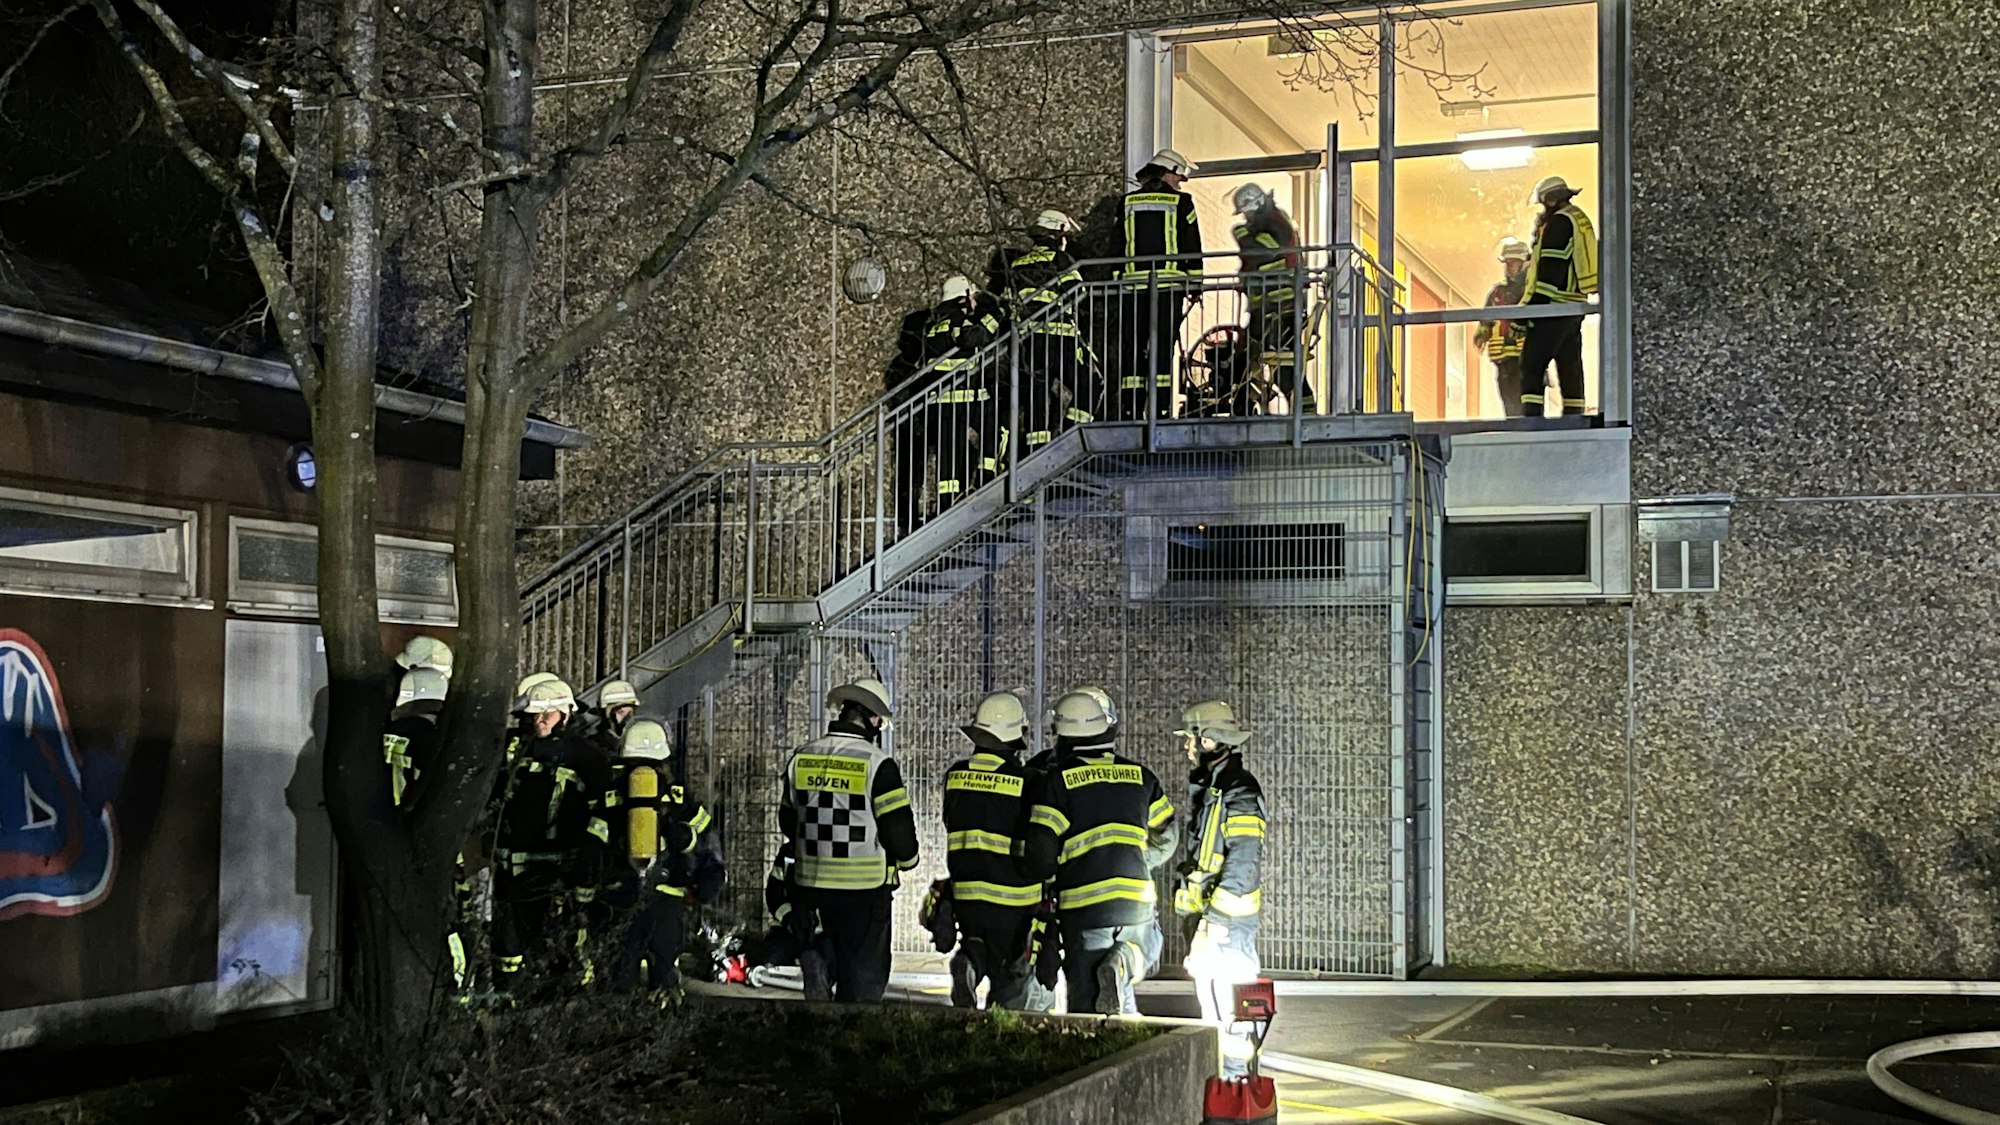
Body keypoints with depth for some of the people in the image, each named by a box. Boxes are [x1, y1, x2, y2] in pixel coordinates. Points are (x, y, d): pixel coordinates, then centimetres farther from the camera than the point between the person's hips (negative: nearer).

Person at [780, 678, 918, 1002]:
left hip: (809, 885, 5)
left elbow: (788, 820, 15)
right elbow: (898, 826, -13)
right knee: (865, 975, 5)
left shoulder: (801, 758, 5)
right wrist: (907, 860, 7)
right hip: (864, 889, -5)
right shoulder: (878, 764, -13)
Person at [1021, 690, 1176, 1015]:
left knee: (1087, 995, 7)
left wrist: (1043, 876, 14)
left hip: (1085, 904, -2)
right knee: (1143, 944, 27)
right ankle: (1124, 962, -5)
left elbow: (1039, 852, -8)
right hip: (1136, 900, 2)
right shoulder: (1139, 775, 9)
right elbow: (1165, 837, 16)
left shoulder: (1056, 782, -3)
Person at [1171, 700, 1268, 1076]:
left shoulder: (1239, 791, -14)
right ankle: (1217, 1072, 23)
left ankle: (1236, 1075, -3)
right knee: (1208, 996, 15)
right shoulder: (1204, 786, 17)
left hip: (1228, 915, -10)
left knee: (1228, 1000, -8)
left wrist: (1216, 914, -23)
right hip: (1204, 911, 10)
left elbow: (1243, 859, -21)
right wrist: (1190, 905, 21)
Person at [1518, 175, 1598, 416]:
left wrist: (1529, 307, -15)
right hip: (1576, 305, 9)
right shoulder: (1581, 220, 18)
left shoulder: (1558, 222, -11)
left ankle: (1531, 417, -16)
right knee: (1570, 365, 10)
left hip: (1554, 306, -9)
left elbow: (1549, 272, -16)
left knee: (1532, 364, -9)